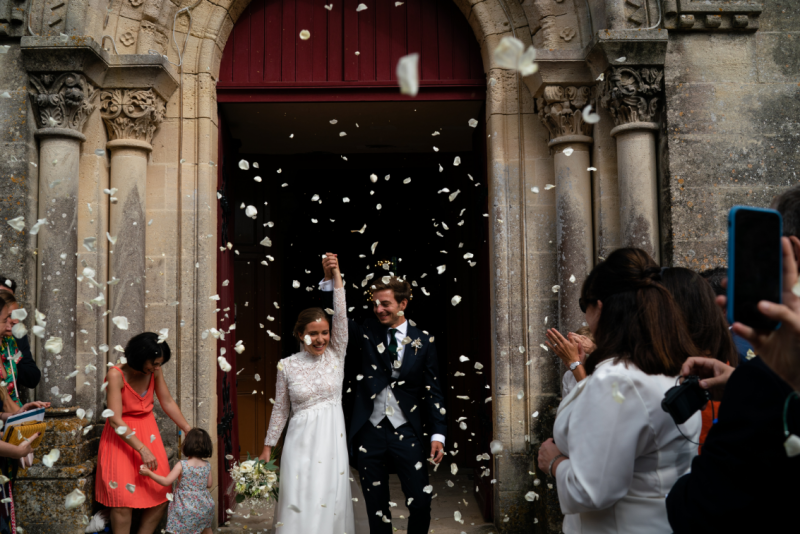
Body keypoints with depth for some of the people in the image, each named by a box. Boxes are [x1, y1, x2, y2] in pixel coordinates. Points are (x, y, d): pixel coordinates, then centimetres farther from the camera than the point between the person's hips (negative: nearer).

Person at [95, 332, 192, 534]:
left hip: (148, 433, 5)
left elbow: (168, 403, 3)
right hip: (122, 436, -5)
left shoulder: (155, 371, -8)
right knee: (124, 500, -8)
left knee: (161, 496, 1)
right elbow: (115, 420, -25)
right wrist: (142, 450, -30)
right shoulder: (116, 375, -22)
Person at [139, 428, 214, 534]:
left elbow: (166, 482, -17)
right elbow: (209, 484, 5)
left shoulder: (182, 465, -17)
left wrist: (148, 472, -11)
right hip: (203, 506, 5)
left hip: (186, 508, -4)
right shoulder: (207, 466, -5)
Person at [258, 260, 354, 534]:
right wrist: (267, 447, 8)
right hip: (301, 441, -1)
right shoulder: (287, 365, -1)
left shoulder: (335, 354, 1)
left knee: (331, 503, 5)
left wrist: (336, 273, -15)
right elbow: (280, 409, 6)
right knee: (300, 504, 0)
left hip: (333, 440, 1)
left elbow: (341, 315, -10)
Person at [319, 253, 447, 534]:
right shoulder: (366, 333, 5)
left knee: (420, 502, -1)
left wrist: (437, 434, -4)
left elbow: (432, 392, 2)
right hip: (369, 433, 1)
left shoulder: (423, 342, 2)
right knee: (376, 507, 10)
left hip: (406, 434, -1)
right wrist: (330, 279, -19)